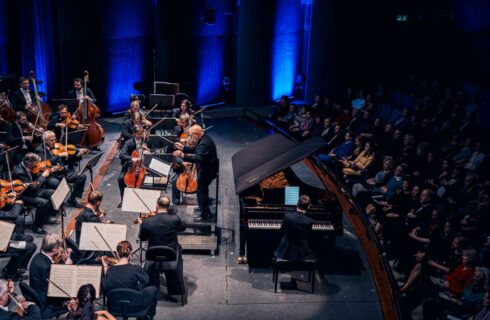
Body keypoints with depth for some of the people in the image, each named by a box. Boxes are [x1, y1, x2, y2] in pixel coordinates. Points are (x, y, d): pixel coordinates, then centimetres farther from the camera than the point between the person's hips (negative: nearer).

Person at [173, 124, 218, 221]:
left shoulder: (204, 143, -29)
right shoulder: (204, 139, 5)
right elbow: (196, 150, 16)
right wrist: (183, 148, 8)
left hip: (207, 171, -11)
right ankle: (204, 207, 46)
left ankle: (205, 215, 10)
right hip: (207, 169, 11)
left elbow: (199, 158, -40)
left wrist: (183, 156, -45)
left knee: (202, 192, 0)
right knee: (203, 189, 27)